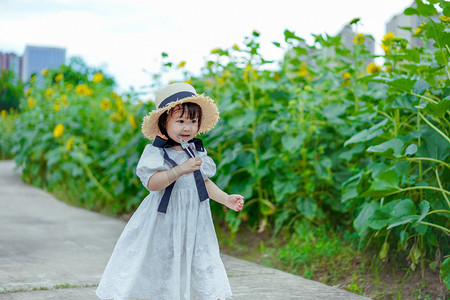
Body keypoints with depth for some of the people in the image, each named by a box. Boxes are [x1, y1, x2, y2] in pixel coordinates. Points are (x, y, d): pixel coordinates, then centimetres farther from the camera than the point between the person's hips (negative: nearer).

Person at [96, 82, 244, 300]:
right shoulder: (156, 152, -12)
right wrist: (180, 170, -33)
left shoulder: (198, 152, 7)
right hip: (163, 224, -4)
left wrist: (226, 199, 10)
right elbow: (152, 183, -25)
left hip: (194, 224, 5)